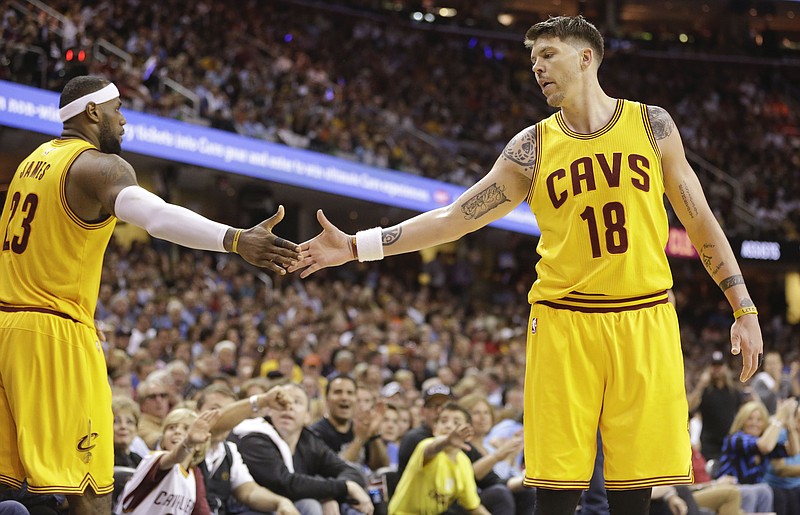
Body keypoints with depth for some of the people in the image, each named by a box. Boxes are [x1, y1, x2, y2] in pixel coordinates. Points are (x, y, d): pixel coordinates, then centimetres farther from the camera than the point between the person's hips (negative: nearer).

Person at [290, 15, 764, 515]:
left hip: (644, 322, 0)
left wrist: (745, 309, 5)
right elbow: (453, 218, 5)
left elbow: (699, 219, 10)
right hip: (564, 323, 0)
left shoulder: (652, 124, 6)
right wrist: (355, 247, -3)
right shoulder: (533, 147, 5)